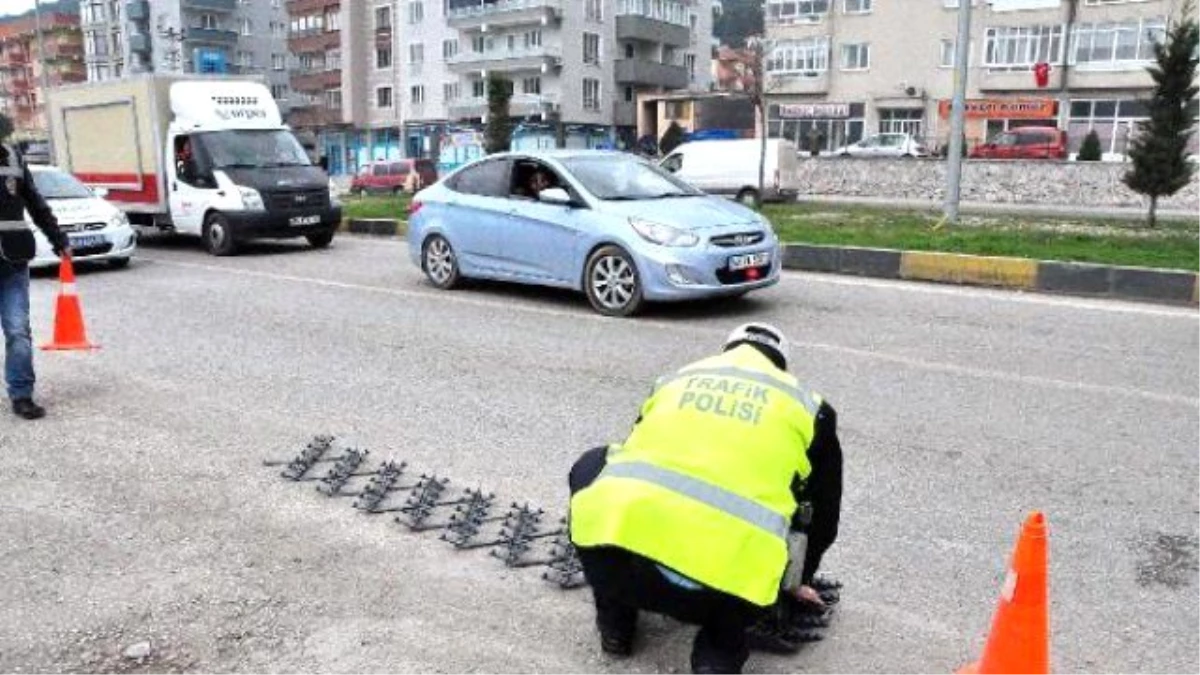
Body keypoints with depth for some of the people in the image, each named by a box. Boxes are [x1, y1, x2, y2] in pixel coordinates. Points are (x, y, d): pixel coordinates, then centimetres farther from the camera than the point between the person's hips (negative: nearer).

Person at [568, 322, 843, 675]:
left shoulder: (674, 380, 28)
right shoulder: (807, 405, 22)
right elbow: (823, 513, 32)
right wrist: (795, 582, 51)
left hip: (610, 556, 2)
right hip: (724, 582, -1)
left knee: (592, 468, 33)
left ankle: (615, 622, 30)